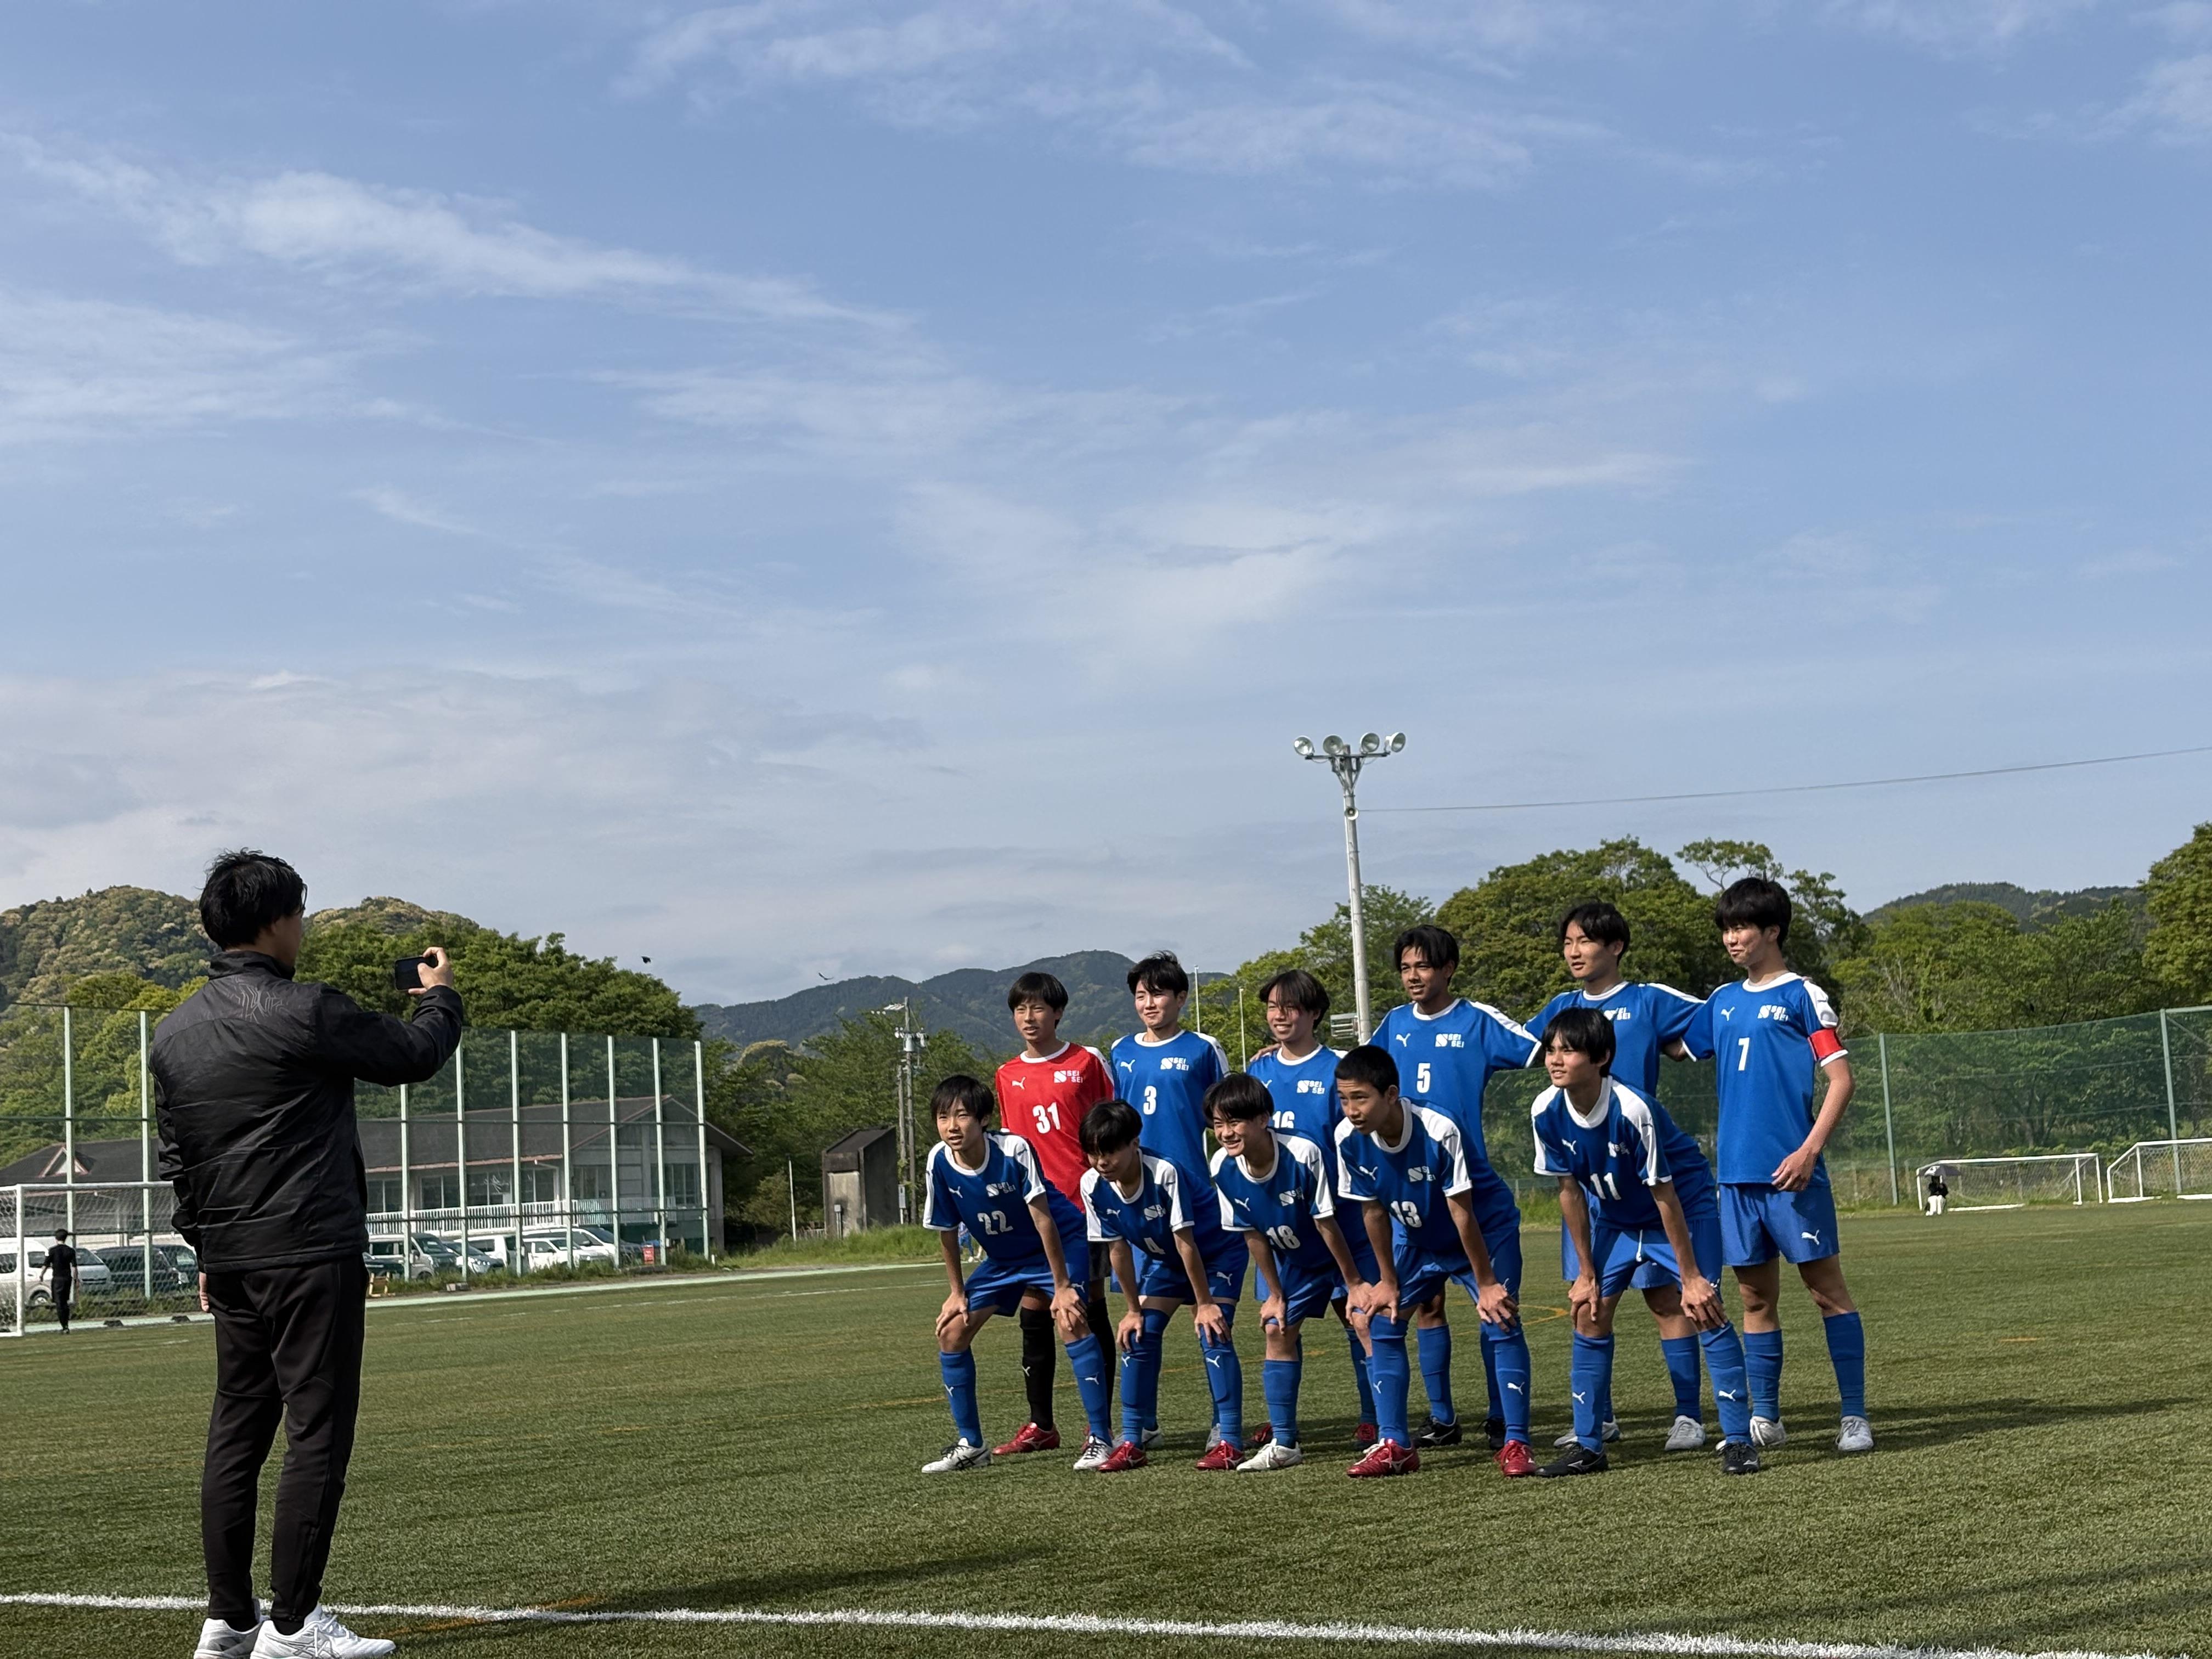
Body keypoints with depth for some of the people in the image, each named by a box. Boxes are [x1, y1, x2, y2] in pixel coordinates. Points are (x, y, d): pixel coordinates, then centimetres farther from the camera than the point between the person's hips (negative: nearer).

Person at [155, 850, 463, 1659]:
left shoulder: (173, 1033, 11)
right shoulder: (305, 1013, -12)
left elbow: (176, 1157, 17)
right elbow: (413, 1055, 0)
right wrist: (441, 996, 20)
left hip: (231, 1261, 8)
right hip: (311, 1257, -8)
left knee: (236, 1433, 12)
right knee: (317, 1433, -4)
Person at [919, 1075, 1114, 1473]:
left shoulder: (1014, 1150, -30)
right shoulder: (939, 1162, -18)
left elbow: (1043, 1219, -25)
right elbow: (947, 1231, -3)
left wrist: (1062, 1286, -23)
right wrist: (958, 1292, 2)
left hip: (1060, 1243, -6)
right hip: (1002, 1257, 6)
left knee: (1070, 1320, -27)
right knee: (952, 1332, 0)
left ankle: (1100, 1438, -19)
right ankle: (971, 1445, 13)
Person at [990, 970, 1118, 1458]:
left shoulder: (1088, 1062, 0)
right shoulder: (1008, 1077, 11)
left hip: (1086, 1202, -4)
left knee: (1092, 1307, 0)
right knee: (1033, 1316, 4)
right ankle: (1041, 1425, 12)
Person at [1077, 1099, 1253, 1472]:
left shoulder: (1165, 1174, -36)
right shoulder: (1093, 1185, -20)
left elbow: (1186, 1242, -29)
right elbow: (1117, 1248, -10)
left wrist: (1204, 1303, -22)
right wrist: (1134, 1309, -5)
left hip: (1216, 1251, -6)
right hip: (1161, 1258, 6)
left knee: (1213, 1335, -19)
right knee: (1139, 1335, -3)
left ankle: (1229, 1440, -14)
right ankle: (1134, 1440, 6)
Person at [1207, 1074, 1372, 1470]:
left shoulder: (1303, 1154, -34)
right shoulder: (1224, 1169, -19)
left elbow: (1326, 1224, -25)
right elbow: (1254, 1236, -7)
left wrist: (1354, 1282, -16)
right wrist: (1275, 1294, -1)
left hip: (1344, 1251, -4)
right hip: (1292, 1261, 5)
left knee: (1366, 1324, -14)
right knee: (1277, 1330, -1)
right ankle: (1283, 1444, 6)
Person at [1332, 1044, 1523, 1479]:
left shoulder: (1439, 1132, -35)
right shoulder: (1348, 1139, -20)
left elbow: (1462, 1212, -28)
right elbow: (1373, 1211, -7)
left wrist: (1485, 1284, -21)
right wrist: (1388, 1281, 0)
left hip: (1477, 1236, -5)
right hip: (1414, 1242, 5)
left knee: (1500, 1320, -18)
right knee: (1381, 1323, -4)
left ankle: (1515, 1446, -10)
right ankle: (1394, 1446, 4)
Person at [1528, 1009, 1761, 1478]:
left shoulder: (1633, 1110, -34)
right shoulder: (1546, 1113, -19)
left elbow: (1665, 1197, -26)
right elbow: (1570, 1190, -6)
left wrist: (1690, 1277, -21)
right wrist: (1586, 1273, -2)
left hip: (1684, 1205, -5)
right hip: (1613, 1215, 5)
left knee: (1705, 1309, -17)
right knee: (1589, 1313, 0)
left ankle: (1738, 1439, -9)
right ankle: (1587, 1446, 10)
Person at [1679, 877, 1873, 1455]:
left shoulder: (1802, 996, -3)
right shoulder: (1722, 1002, 14)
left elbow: (1840, 1079, -8)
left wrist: (1809, 1150, -17)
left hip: (1791, 1173, -6)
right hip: (1736, 1174, 6)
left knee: (1826, 1288, -2)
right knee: (1756, 1298, 10)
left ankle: (1855, 1417, 1)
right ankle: (1764, 1418, 16)